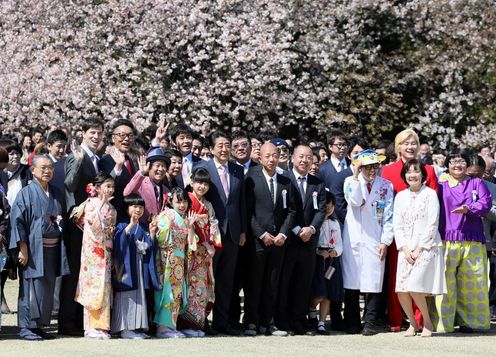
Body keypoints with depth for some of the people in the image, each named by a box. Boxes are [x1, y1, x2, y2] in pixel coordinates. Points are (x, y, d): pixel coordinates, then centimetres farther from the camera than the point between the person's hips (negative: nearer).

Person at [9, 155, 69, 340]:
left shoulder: (56, 194, 13)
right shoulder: (26, 193, -5)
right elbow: (17, 221, -9)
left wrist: (59, 222, 5)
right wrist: (23, 248, -15)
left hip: (52, 249, 6)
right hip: (33, 248, -6)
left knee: (48, 289, 7)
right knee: (31, 287, -5)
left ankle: (38, 325, 14)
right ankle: (26, 327, 1)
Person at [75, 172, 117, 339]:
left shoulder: (111, 208, 14)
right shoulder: (91, 204, -5)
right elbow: (93, 222, -19)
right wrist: (102, 203, -18)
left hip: (106, 250, 6)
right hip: (93, 250, -6)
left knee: (104, 286, 4)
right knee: (93, 285, -6)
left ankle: (101, 325, 6)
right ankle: (91, 327, -3)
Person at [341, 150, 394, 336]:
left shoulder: (386, 185, 7)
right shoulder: (350, 181, 6)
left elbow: (388, 215, 5)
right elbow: (355, 201, -13)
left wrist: (386, 241, -2)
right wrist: (356, 177, -12)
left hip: (374, 240, 0)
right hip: (353, 239, 0)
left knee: (373, 282, -4)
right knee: (351, 280, 1)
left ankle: (371, 323, 2)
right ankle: (352, 323, 8)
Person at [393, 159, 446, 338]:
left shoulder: (430, 194, -2)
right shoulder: (400, 196, 11)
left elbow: (433, 224, -6)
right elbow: (397, 225, 9)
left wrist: (419, 249, -10)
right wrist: (405, 249, -4)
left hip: (426, 247, -4)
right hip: (406, 249, 4)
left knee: (415, 288, -17)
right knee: (402, 291, -6)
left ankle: (427, 323, 3)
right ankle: (412, 323, 15)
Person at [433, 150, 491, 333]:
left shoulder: (476, 183, 15)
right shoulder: (440, 184, 11)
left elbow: (486, 203, 1)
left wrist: (469, 208, -19)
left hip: (472, 241, 2)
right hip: (446, 240, -2)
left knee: (473, 282, 0)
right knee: (445, 282, -7)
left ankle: (469, 321, 10)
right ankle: (442, 323, -3)